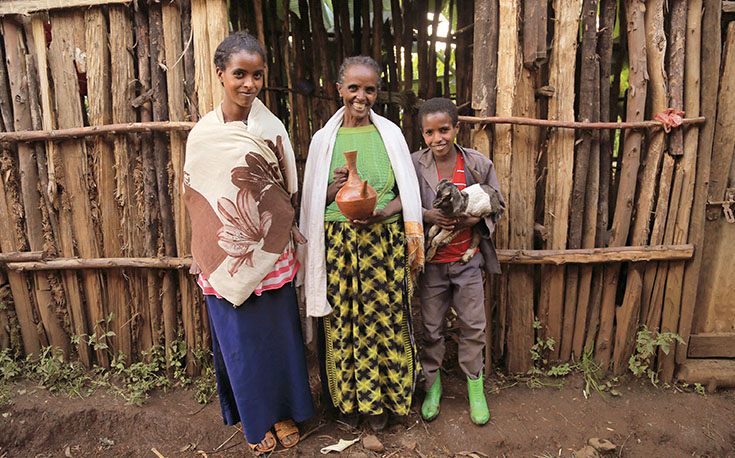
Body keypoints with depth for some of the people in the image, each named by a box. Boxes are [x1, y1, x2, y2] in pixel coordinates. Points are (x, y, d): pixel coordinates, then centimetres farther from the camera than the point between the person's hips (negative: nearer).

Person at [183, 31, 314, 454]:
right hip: (227, 257, 0)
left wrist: (284, 237, -1)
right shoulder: (203, 134, -3)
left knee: (281, 335, 12)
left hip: (272, 253, 1)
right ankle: (256, 419, 35)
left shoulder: (272, 128, -1)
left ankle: (284, 411, 36)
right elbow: (195, 197, 4)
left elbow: (289, 192, 4)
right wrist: (204, 257, 2)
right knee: (241, 339, 12)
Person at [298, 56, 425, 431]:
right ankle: (347, 398, 30)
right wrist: (334, 189, -13)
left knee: (383, 318, 5)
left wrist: (384, 211, -15)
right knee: (342, 321, 7)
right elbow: (311, 201, 8)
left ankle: (378, 399, 27)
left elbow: (408, 193, 5)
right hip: (337, 244, 1)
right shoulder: (323, 138, 5)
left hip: (383, 242, 0)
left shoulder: (390, 134, 4)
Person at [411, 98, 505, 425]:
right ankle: (433, 383, 35)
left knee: (473, 325, 11)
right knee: (431, 327, 13)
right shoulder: (413, 165, -8)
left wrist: (472, 220, -16)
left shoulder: (479, 164, -5)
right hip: (431, 261, 0)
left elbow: (497, 206, 3)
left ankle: (474, 385, 33)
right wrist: (428, 216, -23)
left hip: (469, 259, 1)